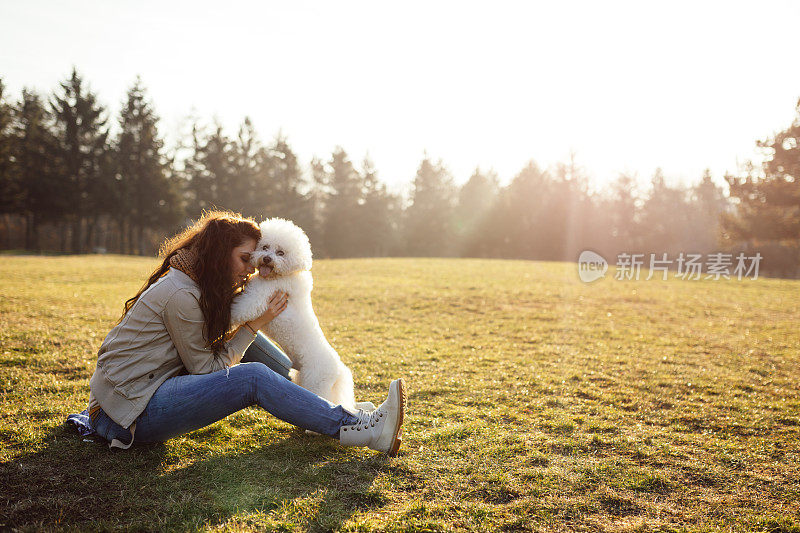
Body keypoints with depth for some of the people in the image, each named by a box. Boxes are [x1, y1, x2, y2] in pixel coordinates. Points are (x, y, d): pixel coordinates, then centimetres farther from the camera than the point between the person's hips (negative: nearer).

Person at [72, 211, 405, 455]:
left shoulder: (190, 283, 10)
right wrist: (256, 324, -11)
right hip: (134, 413, -10)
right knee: (253, 378, -24)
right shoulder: (180, 295, -19)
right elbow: (206, 369, -14)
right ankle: (360, 429, -25)